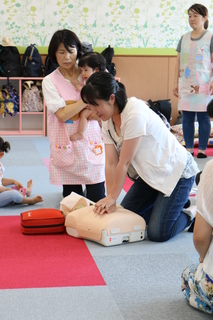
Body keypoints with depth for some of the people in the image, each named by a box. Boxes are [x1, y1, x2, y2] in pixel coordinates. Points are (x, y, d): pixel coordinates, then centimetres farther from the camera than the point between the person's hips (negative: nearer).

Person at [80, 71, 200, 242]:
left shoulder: (136, 114, -30)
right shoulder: (108, 121, -3)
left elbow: (124, 163, -25)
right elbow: (111, 163, -7)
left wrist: (112, 197, -18)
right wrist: (110, 199, -14)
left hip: (176, 172, -8)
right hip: (149, 175, 8)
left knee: (157, 233, -14)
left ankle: (189, 216, 15)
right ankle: (170, 206, 20)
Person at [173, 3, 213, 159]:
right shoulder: (184, 38, 12)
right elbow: (179, 62, 14)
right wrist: (176, 83, 11)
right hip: (185, 84, 4)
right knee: (187, 117, 5)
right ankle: (189, 149, 13)